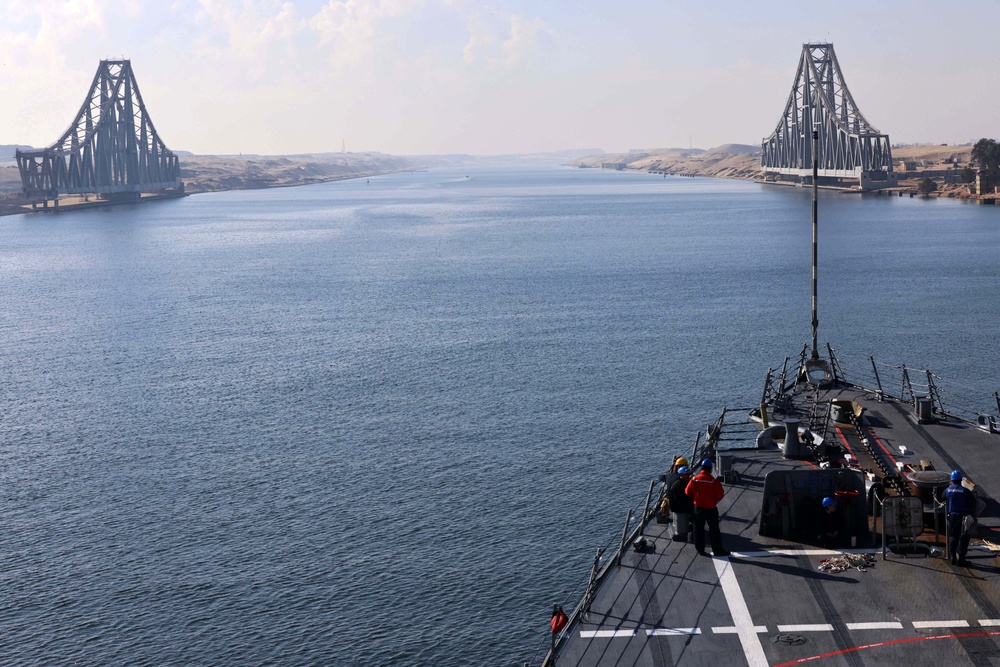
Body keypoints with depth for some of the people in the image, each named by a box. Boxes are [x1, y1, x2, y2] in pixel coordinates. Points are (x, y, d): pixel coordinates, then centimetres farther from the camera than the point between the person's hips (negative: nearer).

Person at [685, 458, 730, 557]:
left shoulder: (694, 479, -7)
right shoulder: (713, 481, -17)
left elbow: (688, 492, -1)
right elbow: (720, 494, -13)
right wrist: (715, 500, 8)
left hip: (698, 507, 3)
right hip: (711, 508, -3)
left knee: (699, 529, 14)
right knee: (714, 529, 6)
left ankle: (700, 549, 18)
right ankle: (717, 550, 10)